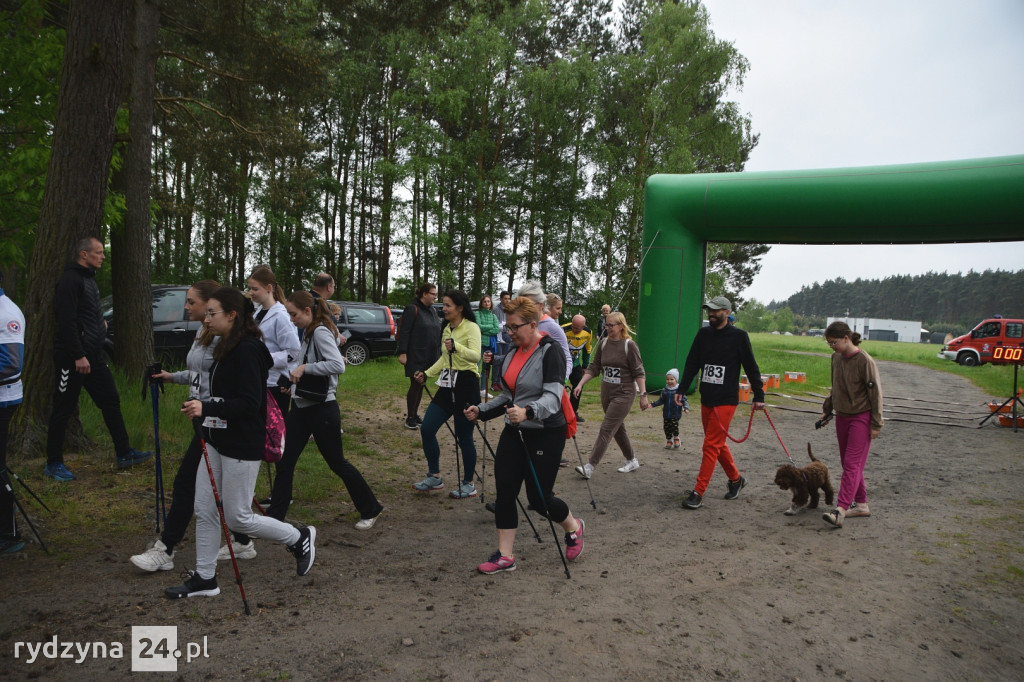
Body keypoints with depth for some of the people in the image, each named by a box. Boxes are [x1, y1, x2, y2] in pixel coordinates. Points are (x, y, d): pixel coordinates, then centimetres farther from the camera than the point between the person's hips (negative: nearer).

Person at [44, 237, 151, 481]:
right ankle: (53, 463, 12)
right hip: (72, 358, -10)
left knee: (111, 401, 11)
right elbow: (67, 321, -21)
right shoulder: (70, 279, -14)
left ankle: (124, 454, 18)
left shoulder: (89, 278, 16)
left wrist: (100, 322, 10)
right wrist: (78, 356, -23)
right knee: (63, 408, 0)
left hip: (93, 355, 10)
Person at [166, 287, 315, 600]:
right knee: (204, 510, 12)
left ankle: (300, 538, 21)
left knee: (238, 518, 1)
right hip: (217, 441, 10)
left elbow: (250, 403, -25)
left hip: (242, 447, -9)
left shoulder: (247, 350, -20)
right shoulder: (227, 348, 10)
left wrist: (207, 408, -28)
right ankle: (204, 578, 26)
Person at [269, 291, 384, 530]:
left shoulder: (321, 332, -17)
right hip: (301, 408, 9)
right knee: (284, 462, 7)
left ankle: (370, 510, 21)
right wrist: (296, 382, 6)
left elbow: (338, 365, -31)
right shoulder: (308, 334, 11)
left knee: (337, 463, 4)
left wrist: (304, 368, -26)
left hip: (321, 409, -9)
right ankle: (274, 517, 16)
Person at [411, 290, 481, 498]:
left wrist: (456, 346, -41)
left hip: (466, 386, -8)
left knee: (464, 438, 0)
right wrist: (427, 373, 14)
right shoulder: (447, 329, 14)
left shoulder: (471, 327, -11)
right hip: (447, 386, 8)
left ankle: (468, 485, 16)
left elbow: (476, 356, -26)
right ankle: (434, 477, 17)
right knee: (427, 429, 2)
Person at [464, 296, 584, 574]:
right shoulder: (512, 353, 10)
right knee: (504, 491, 2)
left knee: (539, 497, 1)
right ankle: (505, 556, 12)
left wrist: (528, 412, -43)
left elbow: (552, 397, -25)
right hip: (514, 432, 7)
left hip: (545, 434, -7)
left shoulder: (549, 351, -14)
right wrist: (481, 411, 5)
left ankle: (573, 527, 31)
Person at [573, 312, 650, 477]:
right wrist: (580, 384, -3)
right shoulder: (603, 343, 5)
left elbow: (639, 372, -9)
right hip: (606, 393, 7)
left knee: (606, 429, -10)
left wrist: (643, 395, -13)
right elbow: (594, 367, 7)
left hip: (624, 394, -7)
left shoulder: (629, 345, -10)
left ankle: (590, 466, -11)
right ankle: (632, 461, 33)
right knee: (618, 429, 16)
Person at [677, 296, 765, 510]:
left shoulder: (738, 336, -6)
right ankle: (736, 479, 36)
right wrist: (681, 390, 4)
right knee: (718, 444, 16)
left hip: (726, 400, -6)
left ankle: (698, 493, -6)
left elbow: (751, 368, -2)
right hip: (706, 399, 6)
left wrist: (759, 396, -4)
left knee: (711, 446, -9)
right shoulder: (703, 334, 7)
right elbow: (691, 364, 10)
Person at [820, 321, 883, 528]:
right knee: (848, 463, 12)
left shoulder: (864, 361, -16)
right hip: (842, 417, 8)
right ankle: (861, 504, 23)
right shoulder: (836, 358, 6)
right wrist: (827, 409, 19)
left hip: (861, 418, -8)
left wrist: (876, 424, -12)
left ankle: (840, 510, -19)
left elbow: (875, 393, -13)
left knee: (852, 464, -12)